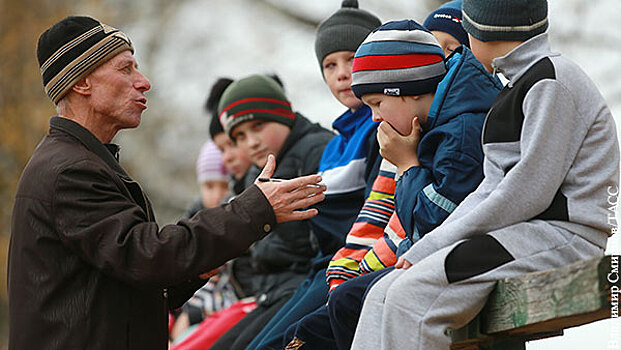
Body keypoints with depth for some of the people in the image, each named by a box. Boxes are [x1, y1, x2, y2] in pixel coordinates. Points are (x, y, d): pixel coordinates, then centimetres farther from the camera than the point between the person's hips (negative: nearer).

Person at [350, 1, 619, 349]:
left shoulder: (553, 80, -9)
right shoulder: (518, 88, 23)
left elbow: (531, 190, -17)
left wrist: (437, 244, -14)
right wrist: (426, 248, 1)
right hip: (519, 235, 10)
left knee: (411, 295, -25)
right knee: (384, 295, -5)